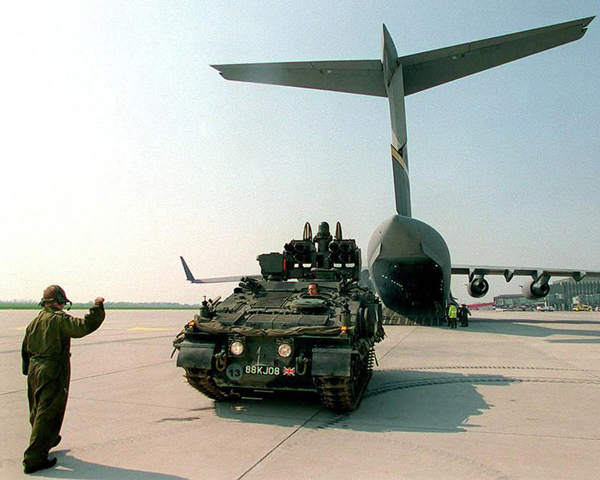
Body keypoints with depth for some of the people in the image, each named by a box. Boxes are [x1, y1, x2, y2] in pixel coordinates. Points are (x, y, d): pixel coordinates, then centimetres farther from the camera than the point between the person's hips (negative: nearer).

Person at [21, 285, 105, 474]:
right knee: (47, 415, -1)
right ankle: (34, 459, 3)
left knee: (38, 412, 24)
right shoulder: (59, 319, -17)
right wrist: (97, 307, -21)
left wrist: (28, 370, 27)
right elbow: (85, 326, -30)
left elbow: (25, 349, 18)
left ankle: (48, 440, 47)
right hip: (53, 373, -9)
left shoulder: (35, 321, 10)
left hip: (35, 370, 9)